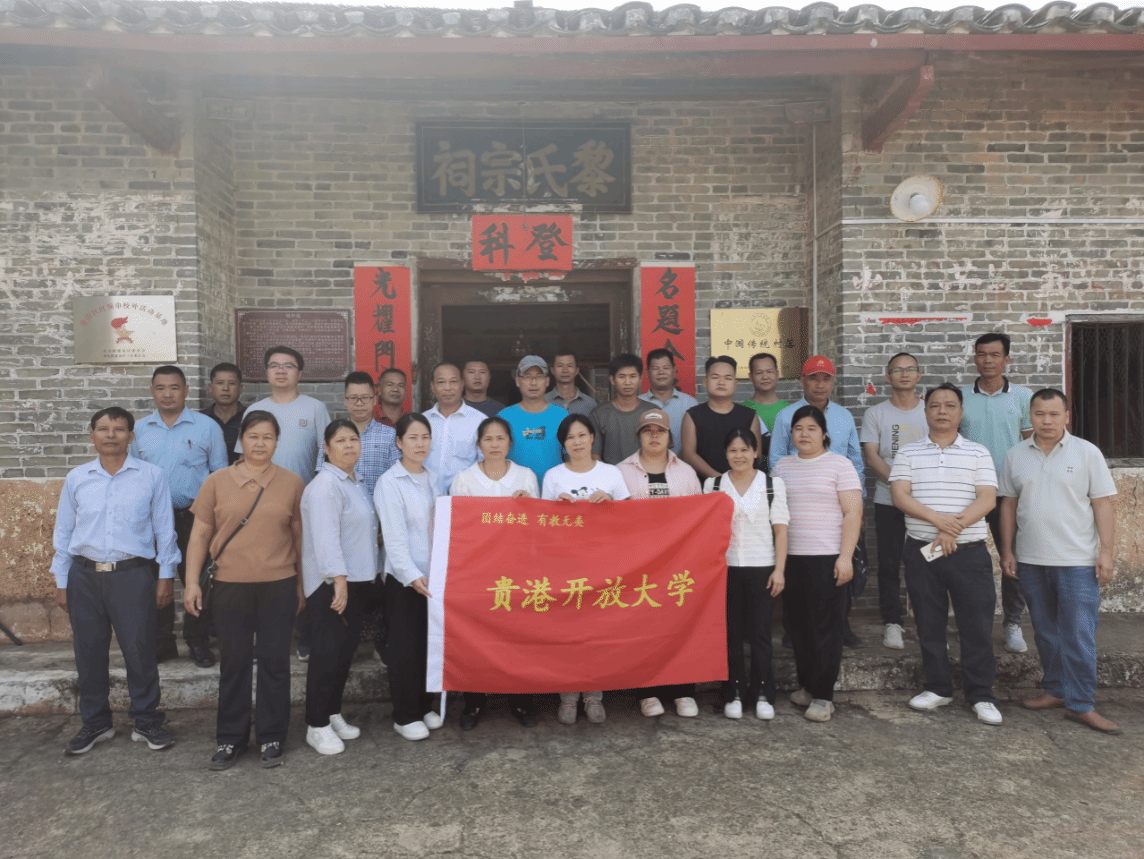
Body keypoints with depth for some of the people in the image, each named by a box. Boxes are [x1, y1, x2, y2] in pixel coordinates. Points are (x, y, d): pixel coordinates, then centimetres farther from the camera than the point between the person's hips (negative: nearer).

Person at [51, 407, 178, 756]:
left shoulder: (152, 476, -2)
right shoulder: (76, 478, 6)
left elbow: (164, 529, 1)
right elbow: (63, 532, 10)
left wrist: (166, 574, 0)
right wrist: (61, 581, 9)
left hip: (133, 574, -3)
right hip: (84, 576, 3)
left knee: (139, 651, 2)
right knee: (88, 653, 12)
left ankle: (147, 721, 18)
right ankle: (95, 723, 28)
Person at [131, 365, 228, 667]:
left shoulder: (207, 427, 0)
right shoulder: (139, 429, 9)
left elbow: (220, 475, 2)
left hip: (194, 515, -3)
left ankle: (197, 642, 19)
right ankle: (161, 642, 23)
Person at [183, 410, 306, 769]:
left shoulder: (292, 483, 3)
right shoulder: (218, 481, 3)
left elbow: (300, 537, 6)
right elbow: (200, 534, 5)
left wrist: (301, 585, 7)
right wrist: (192, 580, -2)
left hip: (278, 586, 0)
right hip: (230, 587, 0)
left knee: (274, 661, 7)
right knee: (233, 663, 9)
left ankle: (271, 738, 21)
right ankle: (230, 739, 24)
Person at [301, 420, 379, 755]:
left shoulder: (354, 482, 15)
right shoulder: (325, 485, -15)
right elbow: (326, 536, -23)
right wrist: (339, 580, -27)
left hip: (357, 580, 9)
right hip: (331, 583, -9)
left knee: (347, 647, 14)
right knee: (328, 651, -4)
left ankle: (333, 714, 27)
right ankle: (317, 726, 7)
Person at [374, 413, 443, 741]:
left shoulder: (431, 480, 10)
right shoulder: (389, 483, -9)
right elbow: (394, 536, -15)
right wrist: (412, 575, -23)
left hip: (433, 575, 6)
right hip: (403, 578, -6)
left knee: (429, 643, 12)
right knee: (404, 646, 3)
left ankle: (424, 706, 27)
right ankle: (404, 716, 16)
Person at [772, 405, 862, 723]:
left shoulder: (839, 465, -1)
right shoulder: (782, 466, 13)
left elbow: (853, 513, -6)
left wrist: (845, 556, -14)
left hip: (827, 559, -4)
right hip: (790, 558, 5)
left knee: (826, 626, -2)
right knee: (798, 625, 9)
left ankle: (823, 695, 5)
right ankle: (806, 685, 23)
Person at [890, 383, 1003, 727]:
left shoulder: (978, 453, 5)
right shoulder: (908, 453, 6)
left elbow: (987, 499, -5)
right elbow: (900, 496, -5)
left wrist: (954, 528, -17)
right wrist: (938, 519, -19)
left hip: (969, 552, -1)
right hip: (922, 552, 1)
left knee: (977, 625, 1)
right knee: (929, 624, 9)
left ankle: (981, 696, 14)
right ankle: (938, 688, 23)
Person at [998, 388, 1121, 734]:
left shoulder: (1087, 453, -2)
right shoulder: (1016, 456, 6)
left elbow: (1103, 505, -3)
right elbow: (1009, 505, 10)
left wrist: (1106, 552, -9)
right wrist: (1007, 550, 6)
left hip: (1077, 562, -3)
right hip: (1030, 562, 4)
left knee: (1079, 635, -2)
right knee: (1045, 631, 14)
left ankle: (1080, 704, 6)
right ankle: (1055, 690, 26)